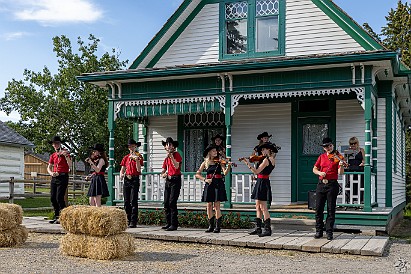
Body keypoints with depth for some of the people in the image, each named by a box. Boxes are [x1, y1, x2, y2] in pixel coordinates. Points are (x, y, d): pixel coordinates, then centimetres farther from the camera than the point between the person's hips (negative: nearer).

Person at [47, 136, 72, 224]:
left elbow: (70, 165, -12)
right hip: (54, 178, 6)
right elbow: (49, 167, 19)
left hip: (63, 177, -6)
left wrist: (66, 155, -22)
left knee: (59, 197, -13)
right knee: (52, 198, 5)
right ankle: (57, 216, 15)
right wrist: (51, 173, -3)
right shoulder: (53, 155, 15)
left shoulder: (65, 152, -1)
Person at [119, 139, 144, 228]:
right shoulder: (126, 157, 14)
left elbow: (138, 170, -10)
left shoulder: (138, 156, 0)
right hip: (126, 180, 5)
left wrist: (137, 160, -23)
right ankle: (128, 221, 13)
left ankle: (133, 222, -8)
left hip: (135, 180, -5)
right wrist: (121, 174, -5)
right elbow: (122, 169, 16)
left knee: (133, 201, -9)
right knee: (126, 202, 5)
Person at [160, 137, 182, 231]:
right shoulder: (166, 158, 16)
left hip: (176, 180, -7)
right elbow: (162, 173, 19)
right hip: (168, 180, 7)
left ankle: (174, 224, -9)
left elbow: (177, 166, -19)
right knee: (166, 203, 4)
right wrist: (164, 174, -3)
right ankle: (169, 223, 12)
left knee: (172, 202, -12)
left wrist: (171, 156, -23)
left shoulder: (176, 154, -2)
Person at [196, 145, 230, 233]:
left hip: (218, 184, -2)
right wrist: (205, 179, -10)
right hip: (209, 185, 2)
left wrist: (228, 166, -26)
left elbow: (225, 173, -8)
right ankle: (211, 226, 12)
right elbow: (197, 174, 5)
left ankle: (218, 227, 0)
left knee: (216, 206, -5)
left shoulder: (220, 161, 4)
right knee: (209, 206, 3)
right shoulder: (205, 163, 8)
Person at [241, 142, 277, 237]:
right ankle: (258, 228, 17)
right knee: (258, 207, 12)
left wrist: (247, 163, -18)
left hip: (262, 183, -10)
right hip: (264, 182, 10)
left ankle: (268, 229, -4)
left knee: (263, 208, -6)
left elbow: (256, 171, -20)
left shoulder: (266, 160, -16)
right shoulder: (272, 159, 12)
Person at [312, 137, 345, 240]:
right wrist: (319, 173, -6)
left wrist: (341, 165, -30)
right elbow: (314, 169, 15)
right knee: (318, 208, 4)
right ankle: (319, 231, 15)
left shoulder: (337, 157, -1)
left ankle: (329, 232, 8)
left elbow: (340, 172, -9)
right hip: (321, 184, 4)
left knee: (331, 209, 0)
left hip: (332, 184, -3)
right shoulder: (321, 157, 11)